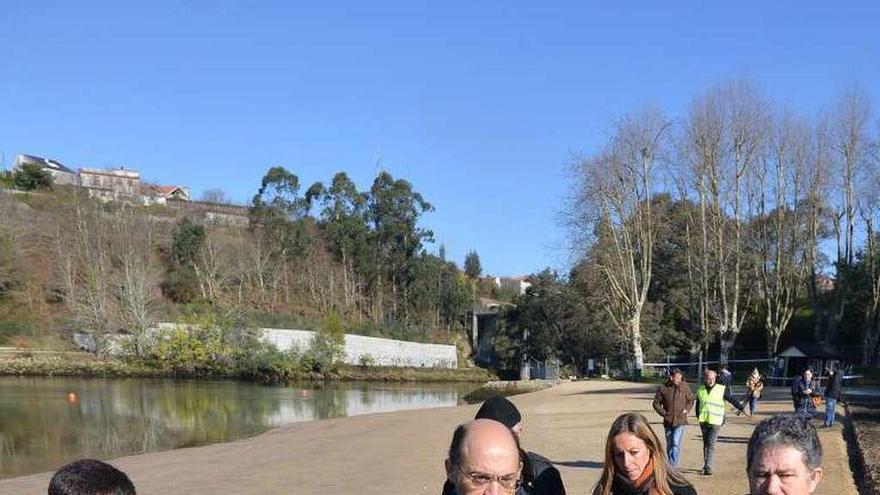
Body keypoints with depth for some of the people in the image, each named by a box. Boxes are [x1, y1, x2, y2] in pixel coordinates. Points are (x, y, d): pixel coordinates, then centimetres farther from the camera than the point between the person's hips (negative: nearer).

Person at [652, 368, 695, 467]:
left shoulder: (685, 387, -1)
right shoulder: (663, 388, -2)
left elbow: (691, 400, 13)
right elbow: (656, 403, 6)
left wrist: (687, 410, -2)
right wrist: (664, 413, -4)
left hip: (680, 421, -2)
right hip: (668, 421, 2)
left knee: (676, 443, -14)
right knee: (669, 444, 13)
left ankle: (673, 466, -14)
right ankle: (669, 465, 26)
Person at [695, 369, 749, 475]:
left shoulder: (722, 389, -1)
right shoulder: (700, 390, 9)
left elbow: (732, 400, 3)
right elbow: (697, 405, 20)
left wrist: (743, 409, 0)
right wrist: (698, 417, 15)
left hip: (716, 421, -4)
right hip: (703, 421, 4)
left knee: (711, 444, -12)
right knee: (705, 443, 12)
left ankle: (708, 467, -13)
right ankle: (706, 465, 22)